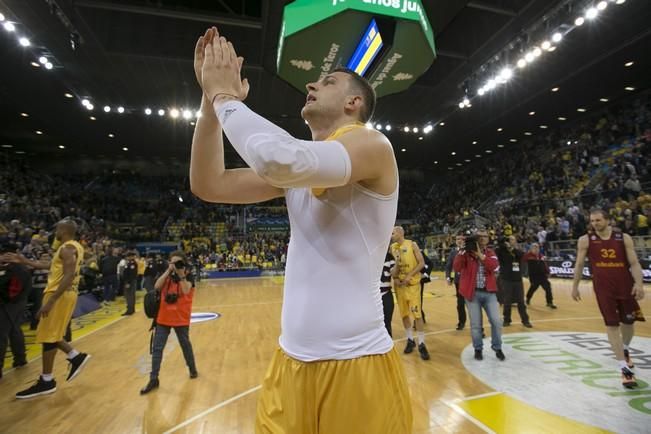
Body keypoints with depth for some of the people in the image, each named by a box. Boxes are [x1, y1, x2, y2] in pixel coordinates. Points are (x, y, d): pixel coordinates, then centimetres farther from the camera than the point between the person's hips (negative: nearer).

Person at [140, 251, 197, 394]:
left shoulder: (188, 277, -9)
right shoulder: (166, 275, 1)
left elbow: (186, 291, -27)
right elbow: (157, 286, -16)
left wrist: (181, 274, -29)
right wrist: (168, 271, -20)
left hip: (181, 318, -3)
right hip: (163, 317, 3)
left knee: (185, 345, 14)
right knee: (157, 348, 4)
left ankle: (192, 369, 36)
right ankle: (153, 380, 17)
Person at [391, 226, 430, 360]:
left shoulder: (412, 245, -7)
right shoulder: (392, 247, 5)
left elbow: (421, 263, -9)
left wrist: (410, 275, -18)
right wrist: (394, 277, -8)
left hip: (413, 283, -4)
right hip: (399, 284, 4)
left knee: (417, 313, -4)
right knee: (404, 313, 11)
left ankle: (421, 344, 7)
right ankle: (410, 340, 27)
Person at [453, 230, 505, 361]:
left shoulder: (490, 253, 6)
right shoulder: (467, 253, -3)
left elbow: (494, 266, -15)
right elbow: (457, 268, -17)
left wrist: (480, 254, -23)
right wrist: (462, 251, -22)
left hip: (489, 292, 2)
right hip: (472, 293, -2)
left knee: (496, 321, 5)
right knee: (475, 324, 6)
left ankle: (497, 348, 27)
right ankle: (478, 349, 24)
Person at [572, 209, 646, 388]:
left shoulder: (624, 238, 0)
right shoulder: (585, 240, -3)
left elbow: (634, 263, -3)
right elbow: (579, 264, 3)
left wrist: (639, 283, -19)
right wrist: (575, 286, 5)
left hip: (626, 286, 2)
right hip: (603, 288, -2)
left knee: (628, 322, 15)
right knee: (612, 325, -3)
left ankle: (625, 350, 46)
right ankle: (624, 368, 4)